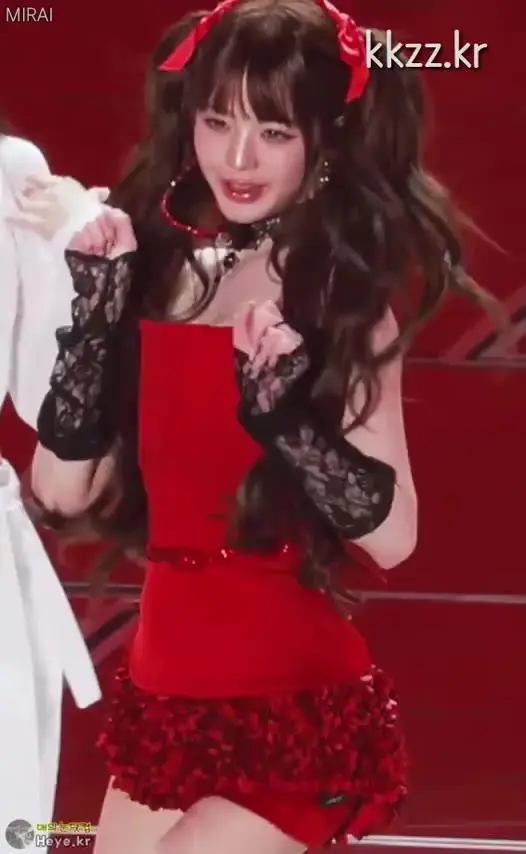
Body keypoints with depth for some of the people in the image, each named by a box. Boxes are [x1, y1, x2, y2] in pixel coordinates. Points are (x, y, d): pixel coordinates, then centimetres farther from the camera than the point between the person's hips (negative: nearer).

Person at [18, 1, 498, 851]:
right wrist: (92, 310, -11)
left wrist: (285, 411, -27)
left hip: (296, 708, -5)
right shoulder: (152, 265, 1)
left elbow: (393, 533, -15)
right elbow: (64, 489, -3)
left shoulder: (345, 292, -9)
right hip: (162, 692, 5)